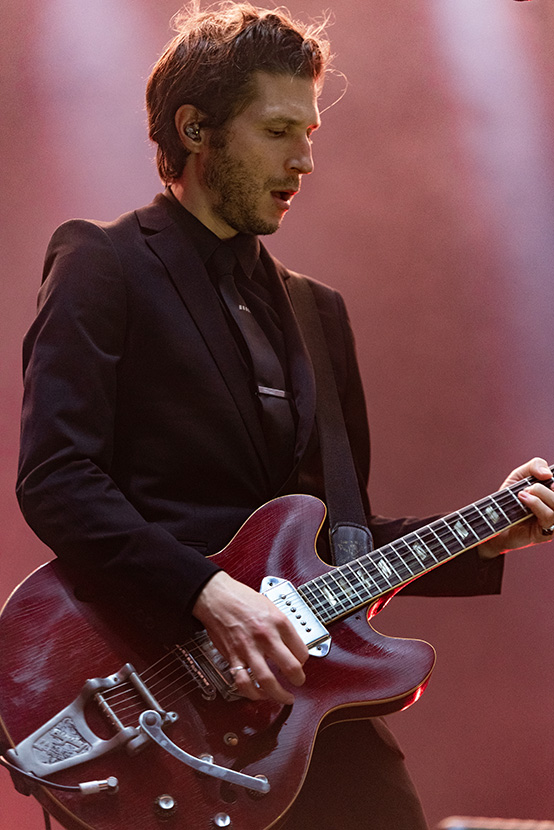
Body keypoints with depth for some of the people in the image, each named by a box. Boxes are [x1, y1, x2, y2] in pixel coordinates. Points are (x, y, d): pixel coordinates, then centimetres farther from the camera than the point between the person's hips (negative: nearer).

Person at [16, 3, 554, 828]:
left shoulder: (316, 310, 21)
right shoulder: (105, 263, 1)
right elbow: (55, 481, -11)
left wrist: (483, 538, 8)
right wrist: (210, 595, -20)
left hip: (299, 686, 6)